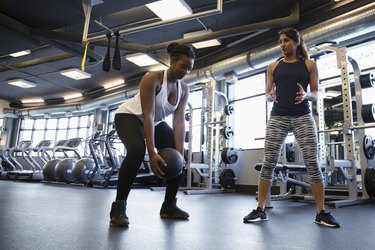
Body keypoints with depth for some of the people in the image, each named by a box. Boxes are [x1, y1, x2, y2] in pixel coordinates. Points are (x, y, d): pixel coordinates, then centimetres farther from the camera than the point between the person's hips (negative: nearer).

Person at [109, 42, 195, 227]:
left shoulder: (184, 90, -11)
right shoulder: (152, 78, -29)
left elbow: (179, 122, -16)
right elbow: (148, 115, -34)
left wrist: (179, 153, -25)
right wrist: (152, 152, -40)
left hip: (157, 122, 6)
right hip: (129, 116, -6)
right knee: (137, 150, -36)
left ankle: (169, 206, 7)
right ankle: (118, 206, -22)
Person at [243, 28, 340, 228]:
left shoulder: (309, 65, 10)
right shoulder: (273, 66, 13)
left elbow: (316, 95, 8)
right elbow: (267, 93, 13)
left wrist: (306, 95, -14)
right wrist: (270, 96, -11)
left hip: (303, 117, 0)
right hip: (278, 117, 1)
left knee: (312, 162, -5)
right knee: (268, 162, -5)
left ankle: (321, 213, 6)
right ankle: (260, 210, 2)